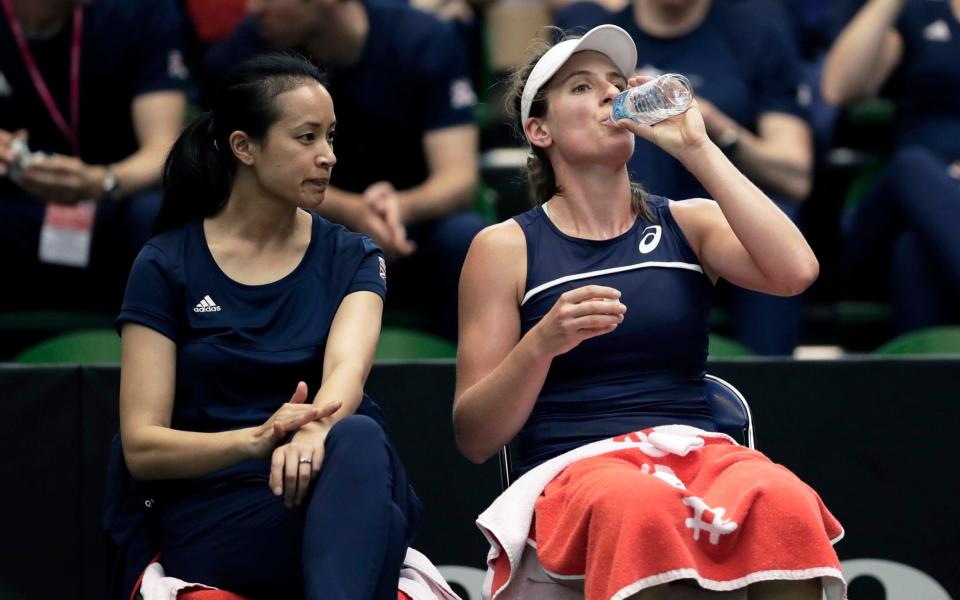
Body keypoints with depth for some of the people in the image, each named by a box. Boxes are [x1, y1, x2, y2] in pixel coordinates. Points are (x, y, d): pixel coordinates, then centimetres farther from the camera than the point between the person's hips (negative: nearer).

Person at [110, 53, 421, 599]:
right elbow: (142, 447, -2)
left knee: (359, 438, -37)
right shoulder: (166, 267, 5)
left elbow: (346, 369, -11)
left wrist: (314, 430, -36)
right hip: (211, 519, -3)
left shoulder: (352, 259, 12)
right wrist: (254, 440, -23)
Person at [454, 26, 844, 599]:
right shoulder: (506, 248, 10)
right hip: (572, 466, -3)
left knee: (781, 500, -34)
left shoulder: (688, 223, 17)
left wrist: (695, 148, -1)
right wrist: (543, 342, -13)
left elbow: (796, 272, -6)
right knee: (639, 506, -40)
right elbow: (474, 438, 6)